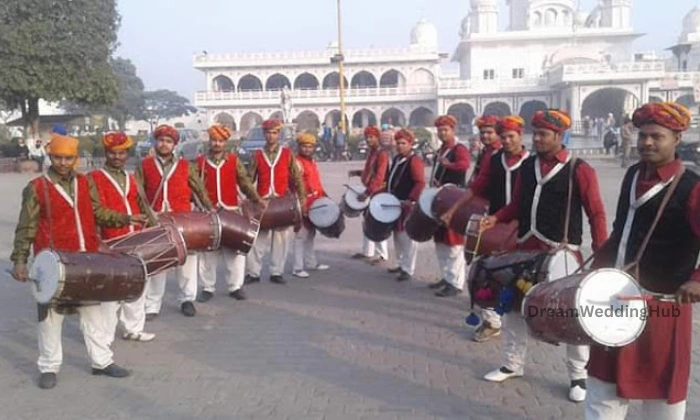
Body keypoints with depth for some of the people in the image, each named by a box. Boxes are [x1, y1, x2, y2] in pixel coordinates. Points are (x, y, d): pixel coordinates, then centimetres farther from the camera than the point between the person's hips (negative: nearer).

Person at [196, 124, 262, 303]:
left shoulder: (234, 160, 6)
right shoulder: (200, 161, 5)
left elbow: (245, 182, 5)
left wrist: (257, 199, -2)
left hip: (231, 211, 0)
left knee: (235, 249, 2)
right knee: (207, 251, 6)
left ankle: (235, 286, 12)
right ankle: (207, 288, 16)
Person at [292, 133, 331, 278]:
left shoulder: (312, 162, 15)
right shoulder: (296, 163, -14)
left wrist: (323, 196, 16)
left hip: (314, 203, 9)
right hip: (303, 204, -9)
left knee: (311, 234, 18)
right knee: (301, 235, -6)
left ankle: (311, 263, 29)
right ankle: (298, 268, -2)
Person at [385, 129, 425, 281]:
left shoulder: (415, 161, -14)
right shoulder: (396, 159, 14)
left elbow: (420, 183, -21)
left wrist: (411, 200, -30)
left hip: (407, 204, -9)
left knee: (407, 237, -5)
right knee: (398, 236, 17)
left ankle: (408, 269, 1)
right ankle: (401, 264, 30)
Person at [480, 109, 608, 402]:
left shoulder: (580, 170, -9)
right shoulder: (527, 166, 8)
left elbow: (596, 215, -8)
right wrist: (495, 219, -4)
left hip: (563, 253, -5)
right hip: (526, 249, 6)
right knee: (514, 307, 12)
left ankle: (578, 377, 21)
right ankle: (511, 365, 29)